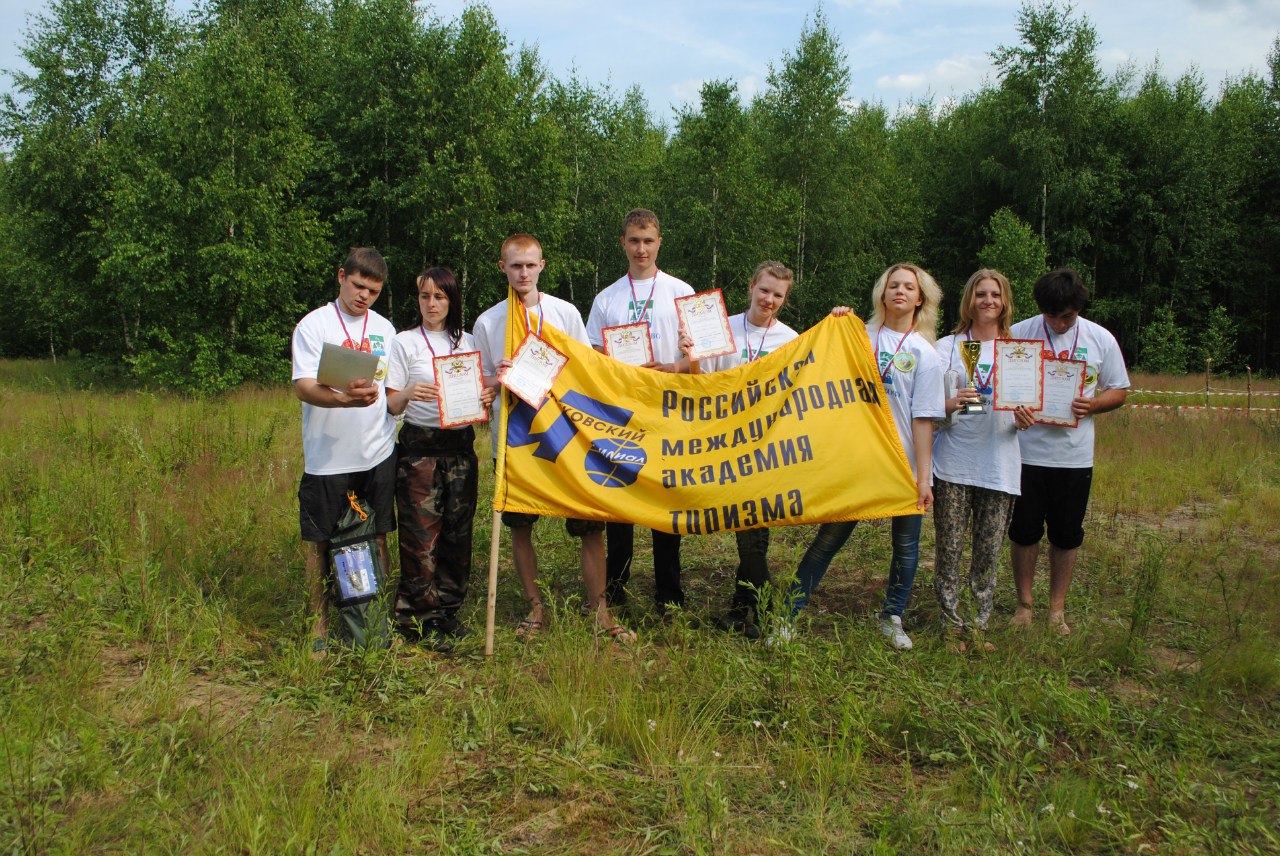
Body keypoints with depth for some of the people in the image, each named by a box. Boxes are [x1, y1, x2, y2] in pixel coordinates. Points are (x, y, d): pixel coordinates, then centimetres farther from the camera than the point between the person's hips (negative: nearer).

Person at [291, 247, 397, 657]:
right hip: (327, 456, -4)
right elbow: (303, 387, -15)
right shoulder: (313, 325, -4)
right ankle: (319, 624, 16)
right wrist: (342, 399, -32)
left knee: (376, 535, 10)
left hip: (378, 452, 4)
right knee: (318, 539, 4)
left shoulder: (384, 329, 11)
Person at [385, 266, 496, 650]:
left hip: (460, 448, 4)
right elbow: (391, 405, -3)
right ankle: (419, 618, 6)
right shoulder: (404, 342, 1)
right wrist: (408, 395, -25)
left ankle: (448, 611, 19)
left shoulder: (468, 343, 11)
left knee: (457, 534, 7)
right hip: (420, 448, -4)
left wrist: (487, 397, -6)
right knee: (420, 536, -5)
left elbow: (480, 391, 17)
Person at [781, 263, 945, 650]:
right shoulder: (861, 336, 7)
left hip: (904, 465, 0)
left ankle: (892, 618, 26)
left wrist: (923, 475, -8)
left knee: (906, 544, 8)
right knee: (829, 537, -1)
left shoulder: (924, 353, 1)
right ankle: (787, 614, 4)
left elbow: (923, 418, -3)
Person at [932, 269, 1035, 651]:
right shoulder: (947, 347, 6)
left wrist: (1025, 420, -9)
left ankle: (979, 626, 16)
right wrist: (952, 404, -17)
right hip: (953, 464, -1)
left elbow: (1027, 404, 14)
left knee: (989, 554, 4)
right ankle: (952, 625, 10)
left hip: (1000, 466, 1)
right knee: (949, 549, -2)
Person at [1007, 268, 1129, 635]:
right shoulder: (1017, 334, -2)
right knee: (1024, 532, 6)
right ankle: (1024, 604, 23)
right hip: (1026, 451, -1)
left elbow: (1119, 391, 8)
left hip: (1075, 456, 1)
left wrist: (1091, 405, -13)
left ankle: (1057, 609, 23)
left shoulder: (1100, 339, 3)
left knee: (1066, 535, 9)